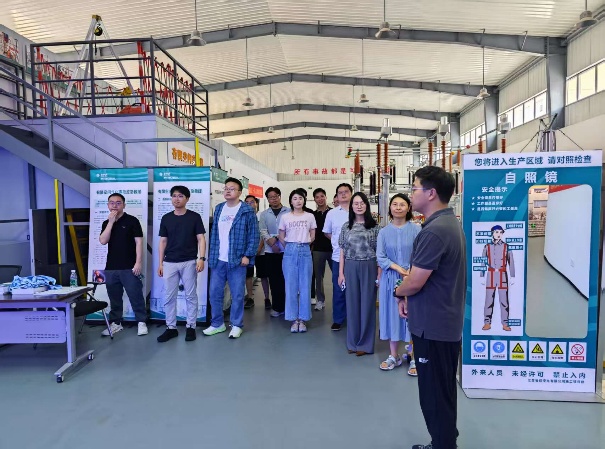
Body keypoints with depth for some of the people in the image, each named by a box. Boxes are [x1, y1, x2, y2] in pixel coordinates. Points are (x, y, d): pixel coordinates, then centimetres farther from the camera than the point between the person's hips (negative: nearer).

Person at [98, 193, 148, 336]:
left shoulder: (132, 220, -2)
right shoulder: (106, 223, 13)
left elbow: (138, 242, -6)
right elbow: (103, 241, -3)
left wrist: (138, 262, -14)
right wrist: (111, 222, -9)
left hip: (129, 267, -5)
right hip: (111, 267, 5)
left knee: (136, 295, -1)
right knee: (114, 297, 11)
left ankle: (141, 322, 9)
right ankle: (115, 323, 22)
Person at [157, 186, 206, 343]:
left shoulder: (195, 217, 0)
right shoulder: (166, 218, 8)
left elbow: (201, 239, -2)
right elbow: (163, 241, 10)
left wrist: (201, 258, -14)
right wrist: (160, 263, 6)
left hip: (189, 262, -3)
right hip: (170, 263, 3)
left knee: (191, 296, 5)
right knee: (169, 297, 6)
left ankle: (191, 327, 15)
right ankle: (171, 328, 17)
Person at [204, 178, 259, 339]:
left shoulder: (247, 211, -5)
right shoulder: (218, 209, 11)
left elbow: (254, 236, -6)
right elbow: (214, 233, 14)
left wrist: (247, 255, -13)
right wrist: (211, 254, 9)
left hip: (237, 260, -5)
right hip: (218, 260, 5)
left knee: (237, 295, 4)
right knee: (215, 293, 10)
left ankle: (237, 325, 19)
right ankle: (217, 323, 25)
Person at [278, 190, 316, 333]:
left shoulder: (310, 216, 4)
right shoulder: (285, 217, 3)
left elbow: (312, 237, 10)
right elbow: (281, 237, 11)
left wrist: (303, 245, 11)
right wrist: (291, 247, 10)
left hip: (305, 251, 0)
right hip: (290, 252, 0)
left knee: (305, 287, 3)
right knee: (291, 287, 3)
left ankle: (303, 319, 13)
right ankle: (294, 319, 13)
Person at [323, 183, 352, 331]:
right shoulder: (332, 213, 6)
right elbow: (327, 233, 17)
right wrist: (338, 242, 8)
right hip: (338, 257, 1)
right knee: (338, 289, 7)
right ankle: (338, 319, 20)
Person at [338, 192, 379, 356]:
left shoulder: (374, 227, 0)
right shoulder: (346, 227, 7)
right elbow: (342, 252, 8)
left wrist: (379, 273, -5)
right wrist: (341, 273, 3)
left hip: (369, 268, -2)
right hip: (351, 268, 2)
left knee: (367, 303, 4)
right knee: (352, 303, 8)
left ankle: (365, 343, 17)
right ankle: (353, 342, 22)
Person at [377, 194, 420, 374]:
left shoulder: (416, 230, -2)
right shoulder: (383, 232, 4)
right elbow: (380, 258, -2)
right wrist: (398, 268, -14)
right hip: (390, 279, 2)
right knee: (392, 315, 8)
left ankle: (413, 358, 14)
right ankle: (394, 356, 21)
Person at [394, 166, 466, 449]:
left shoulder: (434, 231, -24)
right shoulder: (450, 223, 9)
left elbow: (415, 282, -23)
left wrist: (399, 292, -2)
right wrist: (409, 295, 3)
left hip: (432, 325, -10)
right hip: (446, 322, 10)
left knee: (434, 394, 5)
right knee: (443, 391, 22)